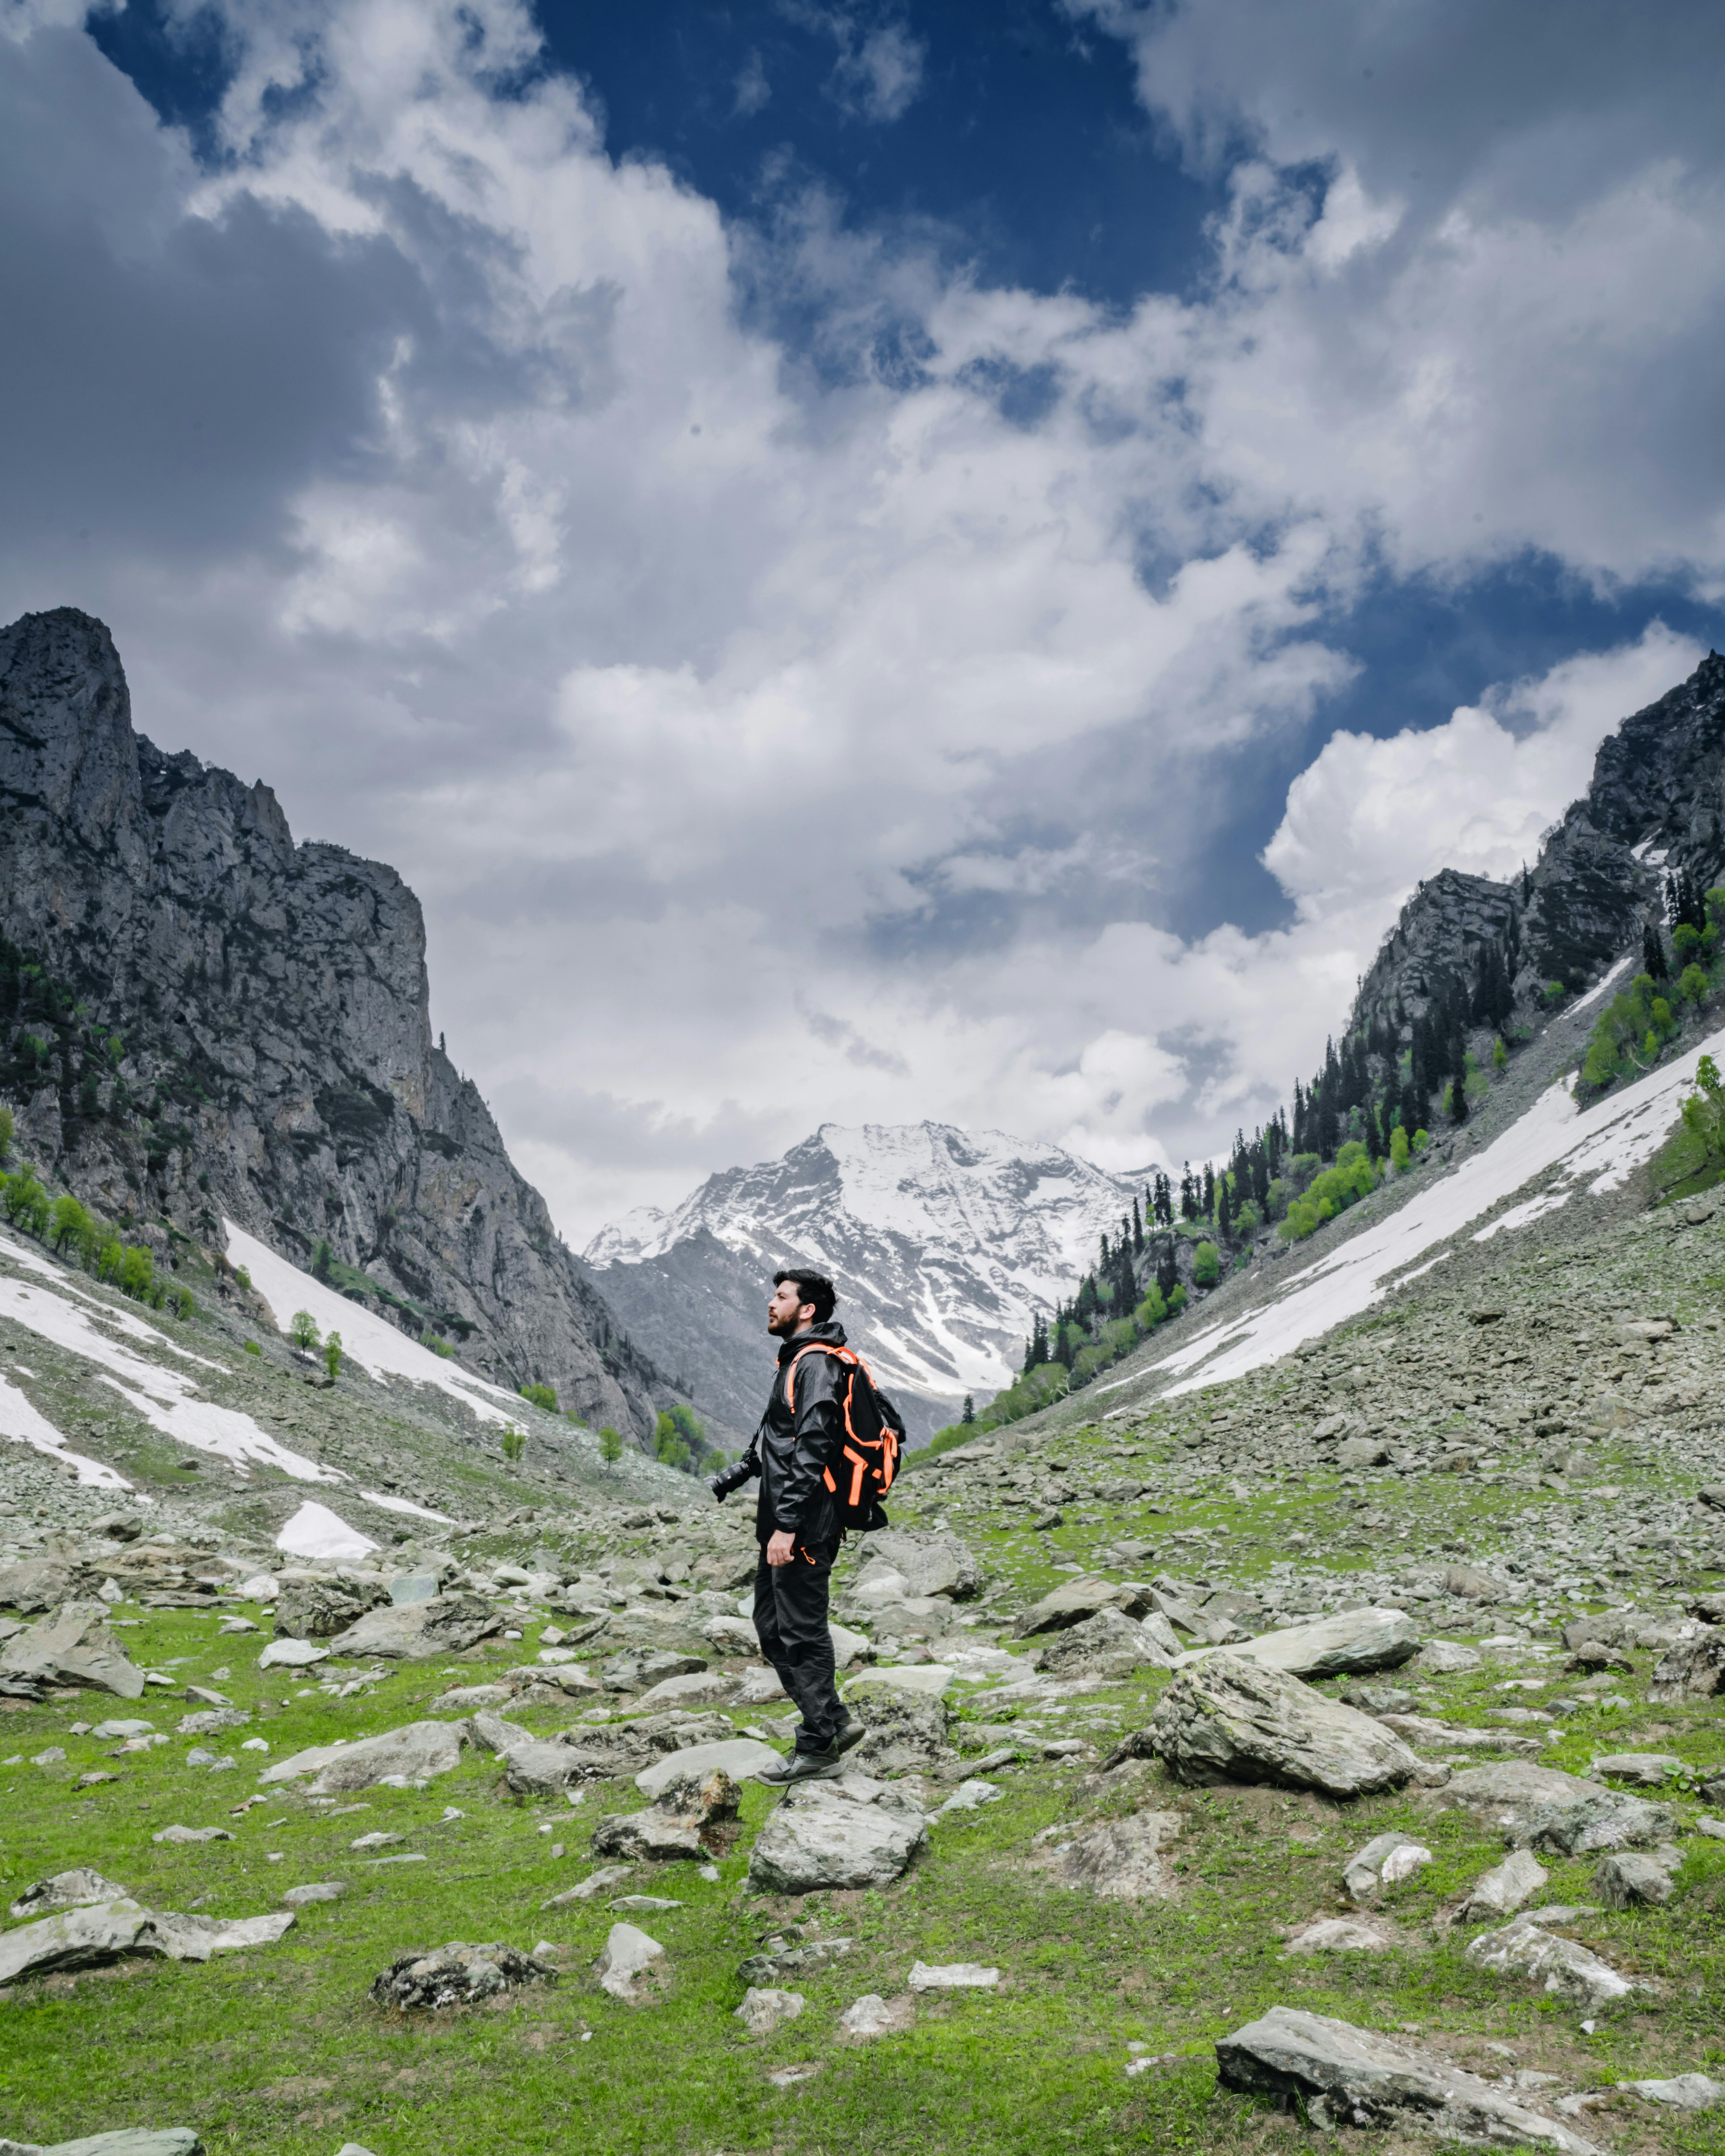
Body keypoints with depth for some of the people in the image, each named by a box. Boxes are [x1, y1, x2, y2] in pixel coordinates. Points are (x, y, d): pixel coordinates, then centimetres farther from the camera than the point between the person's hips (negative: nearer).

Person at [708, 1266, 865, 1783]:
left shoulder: (816, 1365, -15)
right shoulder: (797, 1361, 17)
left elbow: (812, 1452, -22)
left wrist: (788, 1525, -25)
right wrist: (734, 1477, 23)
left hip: (803, 1528, -10)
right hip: (783, 1525, 10)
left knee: (801, 1634, -2)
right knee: (772, 1627, 15)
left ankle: (819, 1749, 9)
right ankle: (834, 1722, 24)